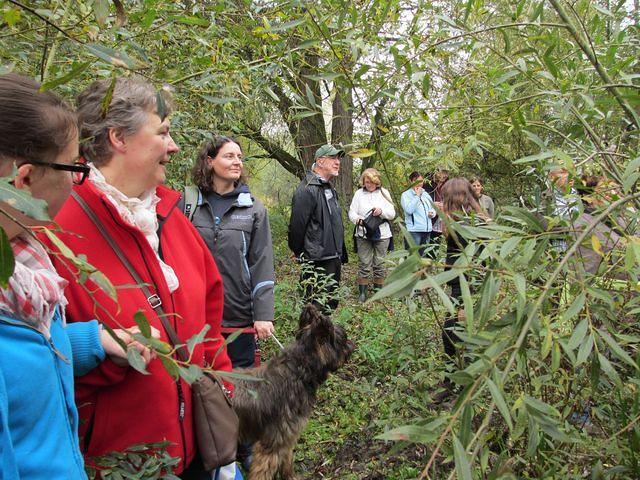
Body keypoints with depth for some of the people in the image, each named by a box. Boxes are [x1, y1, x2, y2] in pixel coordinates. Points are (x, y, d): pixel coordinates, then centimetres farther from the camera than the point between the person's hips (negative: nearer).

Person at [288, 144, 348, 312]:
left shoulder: (330, 189, 16)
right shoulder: (307, 189, -17)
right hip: (317, 262, -10)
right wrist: (299, 253, -11)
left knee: (331, 304, 18)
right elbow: (297, 225, -19)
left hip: (334, 259, 10)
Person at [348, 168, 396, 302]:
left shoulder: (384, 193, 6)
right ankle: (362, 292, 8)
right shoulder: (359, 193, 5)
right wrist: (358, 220, -20)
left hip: (382, 234, 1)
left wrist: (382, 211, -17)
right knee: (364, 263, 0)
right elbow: (352, 212, 1)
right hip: (363, 234, 0)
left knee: (379, 263, 5)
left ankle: (378, 289, 17)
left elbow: (392, 214, 3)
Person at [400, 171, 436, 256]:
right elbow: (409, 210, -18)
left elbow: (433, 208, 24)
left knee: (422, 255, 12)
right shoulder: (406, 195, -3)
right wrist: (417, 196, -13)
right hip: (413, 231, -7)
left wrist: (432, 213, 0)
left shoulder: (426, 194, 17)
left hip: (427, 230, 7)